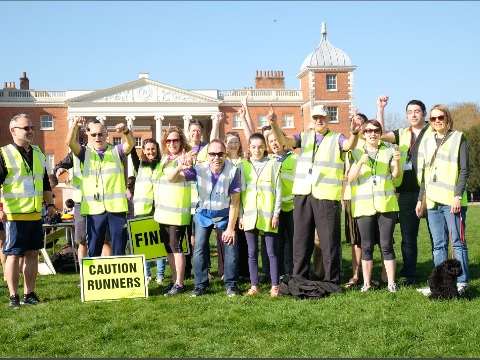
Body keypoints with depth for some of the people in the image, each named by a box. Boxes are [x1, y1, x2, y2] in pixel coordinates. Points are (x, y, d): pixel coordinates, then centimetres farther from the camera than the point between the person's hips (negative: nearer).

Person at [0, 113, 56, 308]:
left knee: (32, 254, 8)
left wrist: (50, 204, 18)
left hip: (35, 214, 6)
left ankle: (29, 294, 17)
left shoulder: (38, 153, 14)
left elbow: (45, 182, 22)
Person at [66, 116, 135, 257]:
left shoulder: (116, 151, 12)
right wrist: (75, 126, -25)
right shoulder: (85, 152, 12)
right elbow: (70, 142, -5)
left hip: (116, 207, 0)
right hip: (94, 208, 0)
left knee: (119, 249, 5)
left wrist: (126, 131, -28)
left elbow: (131, 143, -6)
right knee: (93, 249, 6)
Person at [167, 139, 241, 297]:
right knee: (199, 249, -1)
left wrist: (230, 228, -19)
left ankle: (231, 285, 10)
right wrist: (180, 168, -49)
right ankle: (200, 285, 13)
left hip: (225, 215, -1)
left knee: (231, 247, -6)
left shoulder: (233, 171, -25)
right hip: (203, 214, 1)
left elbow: (234, 203, -18)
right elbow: (171, 179, -26)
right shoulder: (199, 169, -22)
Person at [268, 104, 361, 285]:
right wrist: (274, 124, -20)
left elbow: (350, 145, -15)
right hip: (302, 195, 3)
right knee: (301, 239, 9)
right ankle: (299, 279, 19)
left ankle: (331, 281, 9)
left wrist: (354, 133, -38)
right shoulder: (304, 137, 14)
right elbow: (282, 140, -1)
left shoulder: (337, 138, 6)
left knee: (329, 240, 0)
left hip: (327, 196, -3)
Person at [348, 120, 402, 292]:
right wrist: (360, 163, -19)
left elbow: (396, 174, -4)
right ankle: (366, 283, 9)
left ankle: (391, 283, 5)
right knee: (367, 246, 3)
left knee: (387, 245, -1)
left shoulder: (388, 151, 9)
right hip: (364, 206, 1)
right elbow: (350, 177, -2)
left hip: (386, 205, 0)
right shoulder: (356, 153, 9)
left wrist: (397, 161, -25)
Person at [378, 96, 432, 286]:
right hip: (407, 192, 3)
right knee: (408, 237, 7)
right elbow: (381, 134, 3)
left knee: (435, 233, 0)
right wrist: (380, 108, -3)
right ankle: (409, 275, 14)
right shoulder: (402, 134, 16)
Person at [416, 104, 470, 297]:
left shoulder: (458, 138, 3)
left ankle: (462, 284, 0)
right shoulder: (427, 142, 18)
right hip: (432, 201, 5)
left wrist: (458, 195, -13)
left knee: (457, 243, -4)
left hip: (452, 201, -5)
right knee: (438, 245, 5)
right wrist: (420, 198, 15)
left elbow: (464, 170, -4)